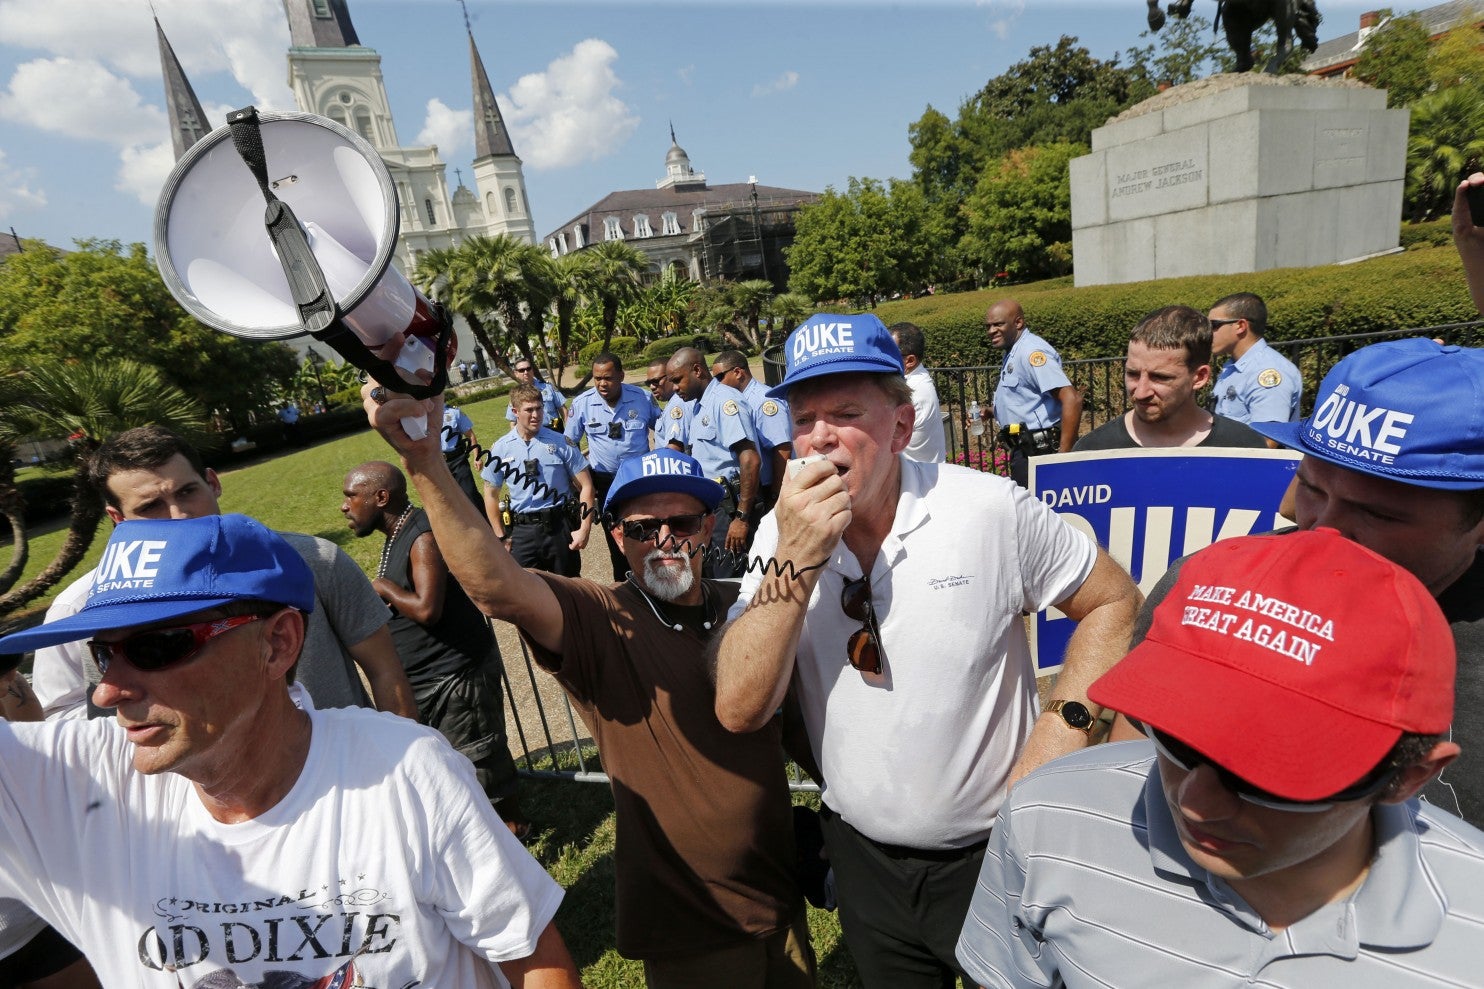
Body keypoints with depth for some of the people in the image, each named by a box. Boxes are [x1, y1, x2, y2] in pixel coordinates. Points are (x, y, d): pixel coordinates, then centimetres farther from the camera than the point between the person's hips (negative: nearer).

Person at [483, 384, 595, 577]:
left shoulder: (560, 442, -3)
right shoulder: (500, 449, 0)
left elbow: (585, 485, -2)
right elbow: (491, 495, 9)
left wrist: (585, 528, -8)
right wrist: (501, 536, 7)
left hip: (560, 526, -1)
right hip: (522, 531, 1)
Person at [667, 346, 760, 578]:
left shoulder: (724, 400, -13)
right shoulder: (699, 406, 17)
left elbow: (750, 460, -21)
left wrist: (742, 517, -23)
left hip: (728, 505, -10)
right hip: (708, 503, 10)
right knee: (708, 577, 16)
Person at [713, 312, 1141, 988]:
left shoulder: (992, 510, -18)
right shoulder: (781, 534, -12)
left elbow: (1115, 603, -4)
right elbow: (739, 711, -19)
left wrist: (1064, 725, -18)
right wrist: (795, 561, -30)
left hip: (996, 849, -2)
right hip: (863, 855, 3)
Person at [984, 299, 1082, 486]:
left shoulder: (1031, 351, -18)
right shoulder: (1014, 353, 12)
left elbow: (1072, 399, -26)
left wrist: (1063, 454, -26)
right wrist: (990, 412, 11)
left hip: (1038, 452, -10)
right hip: (1024, 450, 10)